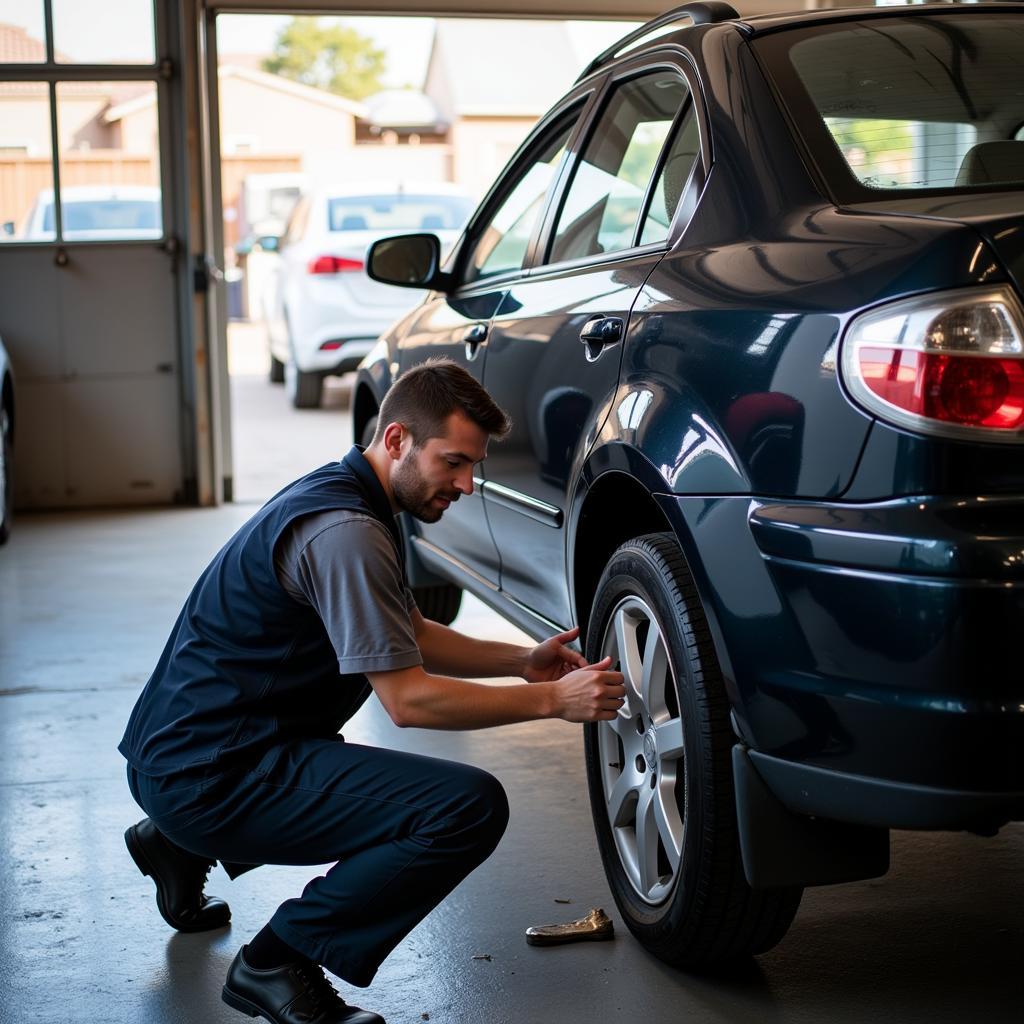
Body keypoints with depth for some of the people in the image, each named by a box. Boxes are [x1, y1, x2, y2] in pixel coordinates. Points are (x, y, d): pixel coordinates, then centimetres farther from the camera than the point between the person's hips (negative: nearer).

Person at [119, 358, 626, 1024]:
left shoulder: (345, 496, 12)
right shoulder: (344, 530, -21)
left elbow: (410, 636, 22)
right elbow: (407, 699, -20)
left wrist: (522, 661, 9)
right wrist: (552, 700, -14)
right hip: (209, 771, -11)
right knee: (470, 806, -21)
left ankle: (184, 848, 27)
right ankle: (277, 963, -10)